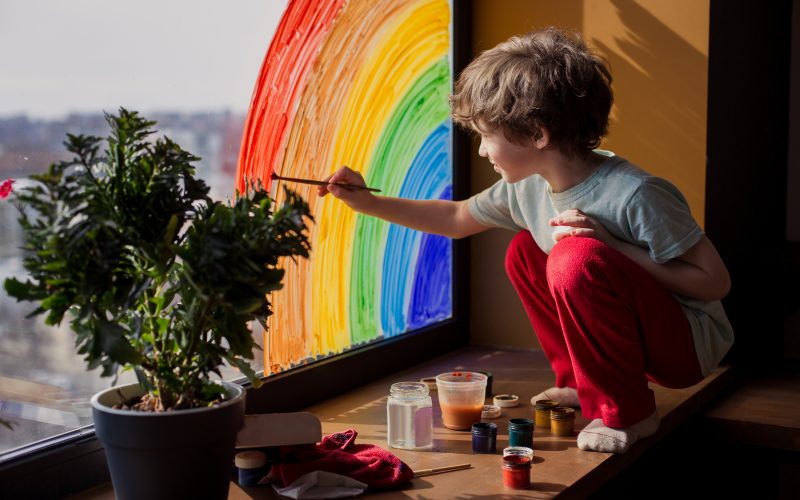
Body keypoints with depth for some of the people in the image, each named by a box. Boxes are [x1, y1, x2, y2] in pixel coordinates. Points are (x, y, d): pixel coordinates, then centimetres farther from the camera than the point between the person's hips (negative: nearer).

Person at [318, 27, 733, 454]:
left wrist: (612, 247, -29)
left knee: (577, 256, -29)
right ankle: (582, 385, 14)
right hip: (638, 335, 8)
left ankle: (626, 413, -12)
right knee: (525, 251, 6)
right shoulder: (527, 187, -5)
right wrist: (368, 202, 9)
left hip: (692, 344, -8)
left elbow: (716, 281, -24)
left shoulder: (635, 194, -28)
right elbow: (457, 219, 13)